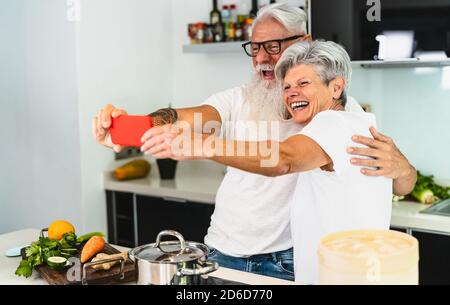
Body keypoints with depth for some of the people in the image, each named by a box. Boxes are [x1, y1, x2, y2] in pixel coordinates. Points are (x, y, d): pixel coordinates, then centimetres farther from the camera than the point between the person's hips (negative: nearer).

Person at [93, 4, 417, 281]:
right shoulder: (239, 99, -1)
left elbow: (402, 186, -11)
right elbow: (189, 117, -19)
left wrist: (399, 166, -35)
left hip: (286, 262, -2)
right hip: (222, 253, 3)